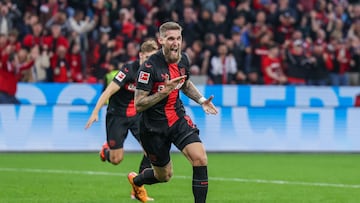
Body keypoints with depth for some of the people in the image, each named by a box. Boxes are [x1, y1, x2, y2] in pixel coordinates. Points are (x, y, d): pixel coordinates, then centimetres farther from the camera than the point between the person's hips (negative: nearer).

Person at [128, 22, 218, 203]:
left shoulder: (183, 60, -2)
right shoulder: (149, 67, -22)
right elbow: (138, 105, -22)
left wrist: (201, 100, 5)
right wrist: (164, 91, -31)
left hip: (178, 118, 5)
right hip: (154, 126, -5)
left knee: (200, 159, -18)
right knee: (164, 176, 11)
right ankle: (136, 180, 46)